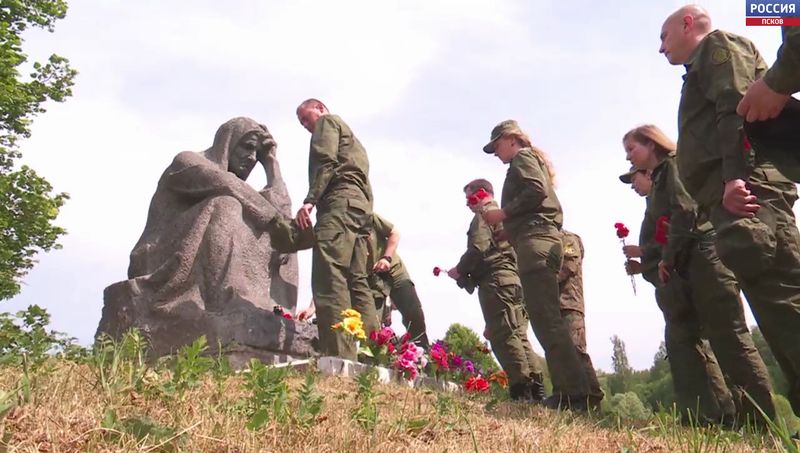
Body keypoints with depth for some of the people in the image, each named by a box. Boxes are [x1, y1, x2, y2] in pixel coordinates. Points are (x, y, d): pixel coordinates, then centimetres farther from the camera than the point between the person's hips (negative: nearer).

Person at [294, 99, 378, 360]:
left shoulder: (327, 121, 13)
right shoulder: (349, 137, 38)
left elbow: (325, 161, -7)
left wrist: (309, 200, -16)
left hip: (340, 201, -10)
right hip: (361, 204, 10)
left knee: (329, 278, -20)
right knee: (357, 282, 4)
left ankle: (340, 358, -31)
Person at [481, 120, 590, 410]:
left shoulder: (523, 157, 5)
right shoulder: (534, 161, 32)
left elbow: (536, 191, -14)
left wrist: (503, 213, -7)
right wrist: (505, 221, 20)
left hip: (534, 240, -11)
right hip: (543, 239, 11)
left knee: (545, 319, -17)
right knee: (547, 319, 6)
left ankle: (575, 393, -21)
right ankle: (568, 391, 4)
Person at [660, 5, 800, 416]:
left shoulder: (720, 46, 11)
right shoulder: (703, 72, 38)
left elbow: (738, 108, -8)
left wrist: (734, 177, -22)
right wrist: (713, 204, 21)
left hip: (746, 188, -9)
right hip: (733, 195, 9)